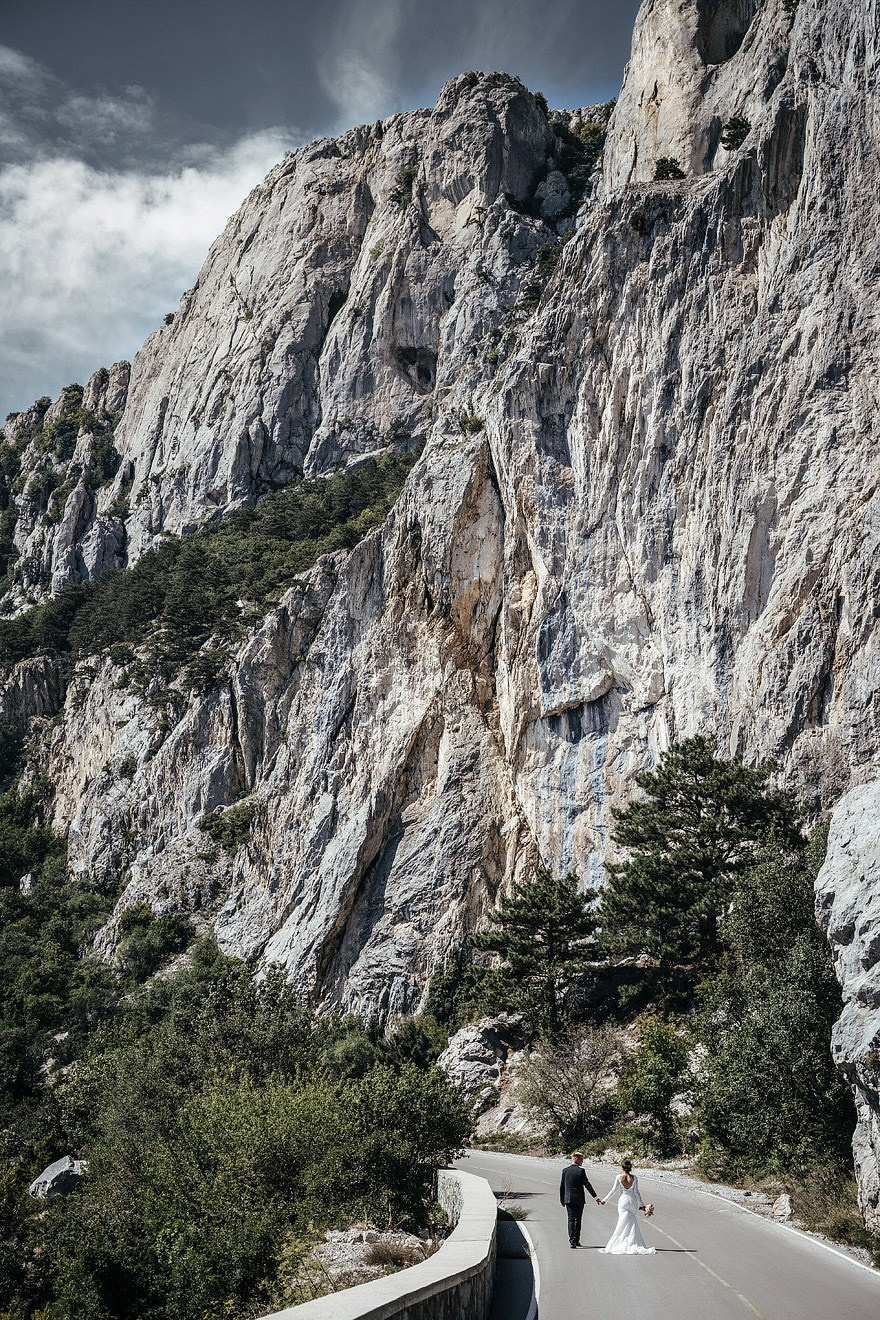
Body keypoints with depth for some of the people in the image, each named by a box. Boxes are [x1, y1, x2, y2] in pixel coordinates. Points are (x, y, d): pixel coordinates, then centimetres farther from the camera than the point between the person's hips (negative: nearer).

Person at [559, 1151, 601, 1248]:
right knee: (578, 1220, 12)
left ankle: (572, 1240, -12)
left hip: (568, 1199, 2)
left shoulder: (565, 1170, 1)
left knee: (571, 1219, 2)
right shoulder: (581, 1171, -9)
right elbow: (587, 1185, -10)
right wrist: (595, 1197, -5)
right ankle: (576, 1240, 16)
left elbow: (561, 1186, 4)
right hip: (579, 1199, -2)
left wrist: (562, 1200, 13)